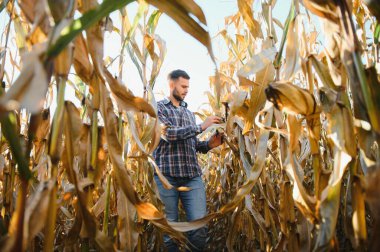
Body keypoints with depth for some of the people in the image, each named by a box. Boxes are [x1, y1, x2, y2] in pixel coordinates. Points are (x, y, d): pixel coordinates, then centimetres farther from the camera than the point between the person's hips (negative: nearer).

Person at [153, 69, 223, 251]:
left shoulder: (189, 113, 21)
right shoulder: (158, 108, 3)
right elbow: (168, 134, -14)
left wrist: (209, 144, 0)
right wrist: (201, 126, -15)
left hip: (192, 175, 4)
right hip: (167, 175, -4)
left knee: (200, 226, -2)